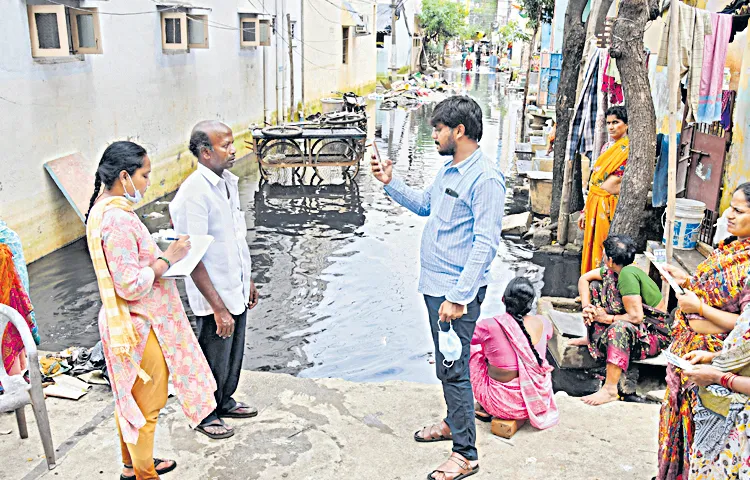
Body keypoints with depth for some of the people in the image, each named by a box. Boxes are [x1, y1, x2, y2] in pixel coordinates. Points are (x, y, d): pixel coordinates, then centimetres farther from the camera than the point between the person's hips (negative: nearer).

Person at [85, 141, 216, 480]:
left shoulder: (106, 208, 5)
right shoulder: (118, 220, -27)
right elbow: (129, 286, -28)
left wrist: (157, 252, 6)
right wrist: (167, 259, -19)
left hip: (123, 323, 10)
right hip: (141, 328, -10)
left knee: (129, 398, 24)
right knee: (146, 405, 9)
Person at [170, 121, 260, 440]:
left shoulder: (228, 181, 3)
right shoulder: (194, 194, -24)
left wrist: (247, 280, 19)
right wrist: (219, 308, -24)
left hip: (236, 290, 8)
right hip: (214, 296, -8)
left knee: (234, 353, 24)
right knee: (215, 359, 12)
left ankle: (225, 402, 46)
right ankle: (205, 415, 35)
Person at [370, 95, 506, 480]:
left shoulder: (485, 178, -19)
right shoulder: (449, 169, 11)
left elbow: (486, 244, -23)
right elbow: (424, 204, 26)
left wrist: (458, 297, -25)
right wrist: (391, 183, 13)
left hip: (458, 291, -9)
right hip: (435, 285, 9)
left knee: (453, 369, -2)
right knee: (446, 363, 22)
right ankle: (453, 422, 41)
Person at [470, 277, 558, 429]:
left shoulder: (489, 326, -20)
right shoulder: (543, 324, -9)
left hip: (502, 404, -3)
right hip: (539, 400, 3)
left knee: (473, 350, 15)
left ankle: (484, 408, 27)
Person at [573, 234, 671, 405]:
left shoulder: (627, 274, -29)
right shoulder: (615, 270, -4)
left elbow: (635, 316, -34)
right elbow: (584, 279, 8)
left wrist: (608, 318, -18)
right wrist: (586, 307, -5)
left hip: (654, 335, -9)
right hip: (639, 327, 10)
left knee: (619, 327, -44)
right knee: (595, 286, 5)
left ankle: (610, 390, -40)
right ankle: (594, 338, 14)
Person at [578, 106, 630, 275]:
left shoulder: (630, 150, -8)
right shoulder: (606, 147, 13)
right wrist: (585, 210, 15)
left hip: (612, 206, -7)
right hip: (594, 204, 7)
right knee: (591, 246, 10)